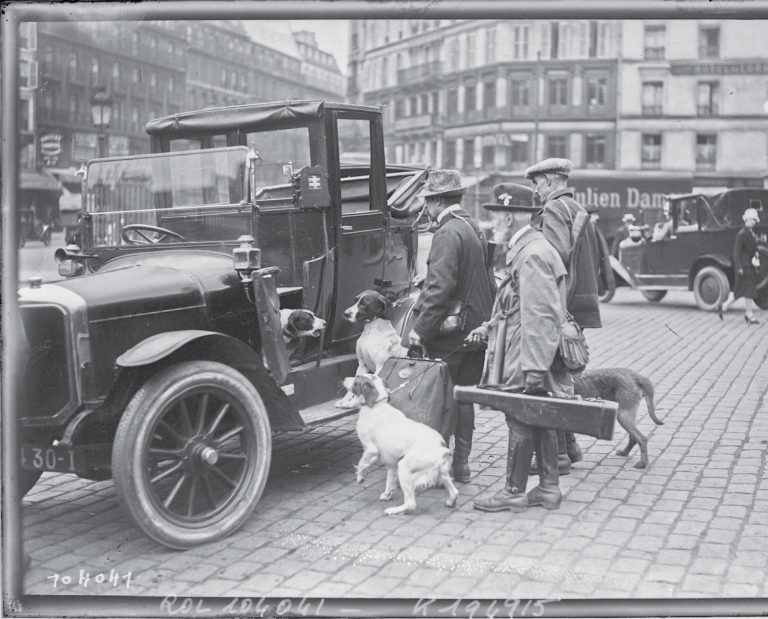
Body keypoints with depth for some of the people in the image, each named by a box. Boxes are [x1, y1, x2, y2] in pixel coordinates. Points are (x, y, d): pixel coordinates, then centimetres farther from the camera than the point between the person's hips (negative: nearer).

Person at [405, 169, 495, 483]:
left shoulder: (448, 233, -17)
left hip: (451, 331, -9)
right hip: (477, 328, 9)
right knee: (463, 398, 14)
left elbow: (441, 287, -24)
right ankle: (460, 463, 21)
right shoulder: (474, 227, 12)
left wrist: (420, 329, -22)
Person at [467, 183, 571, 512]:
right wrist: (490, 327, 16)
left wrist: (534, 367, -25)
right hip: (532, 355, 10)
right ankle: (548, 488, 23)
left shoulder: (533, 254, -19)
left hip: (527, 358, -10)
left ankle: (514, 492, 9)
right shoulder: (525, 249, 14)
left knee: (521, 422, -1)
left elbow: (540, 315, -24)